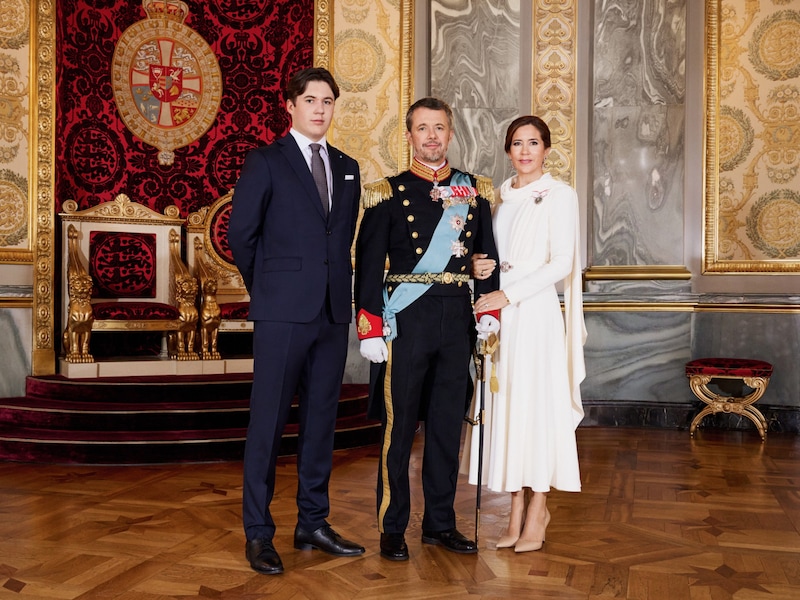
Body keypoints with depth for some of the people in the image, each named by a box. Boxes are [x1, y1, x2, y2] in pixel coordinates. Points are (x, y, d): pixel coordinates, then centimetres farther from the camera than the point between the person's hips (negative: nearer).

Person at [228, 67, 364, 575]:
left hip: (333, 311, 5)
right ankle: (258, 534, 9)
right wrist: (267, 289, 6)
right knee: (268, 422, -1)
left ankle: (314, 524, 22)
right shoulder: (266, 162, 0)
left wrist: (341, 287, 11)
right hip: (283, 313, -5)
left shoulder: (347, 168, 15)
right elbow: (241, 233, 1)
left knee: (321, 420, 10)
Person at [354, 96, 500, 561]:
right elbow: (369, 265, -2)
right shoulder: (388, 193, 2)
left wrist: (489, 311, 3)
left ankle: (441, 523, 22)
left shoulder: (476, 192, 11)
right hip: (406, 321, -3)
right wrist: (370, 330, -9)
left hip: (457, 319, 3)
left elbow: (488, 255, 14)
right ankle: (393, 528, 13)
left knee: (449, 424, 10)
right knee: (399, 424, 1)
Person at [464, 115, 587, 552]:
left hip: (535, 309, -6)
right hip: (500, 310, 6)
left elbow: (561, 264, -11)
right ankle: (517, 511, 16)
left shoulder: (559, 195, -3)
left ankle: (537, 511, 10)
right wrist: (480, 265, -2)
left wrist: (508, 295, -16)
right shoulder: (502, 194, 15)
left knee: (536, 403, -2)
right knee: (505, 403, 6)